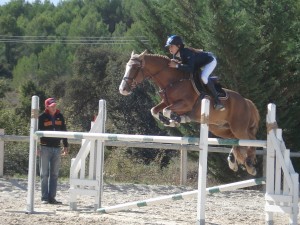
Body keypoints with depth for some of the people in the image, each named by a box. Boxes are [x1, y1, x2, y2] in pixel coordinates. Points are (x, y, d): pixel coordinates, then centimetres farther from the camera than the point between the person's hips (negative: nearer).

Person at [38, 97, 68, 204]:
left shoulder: (60, 116, 9)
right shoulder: (42, 117, -3)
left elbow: (64, 131, 16)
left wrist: (65, 146, 13)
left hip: (57, 148, 4)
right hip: (45, 148, -4)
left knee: (54, 174, 5)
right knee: (44, 174, -2)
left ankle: (52, 197, 9)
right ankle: (45, 198, 0)